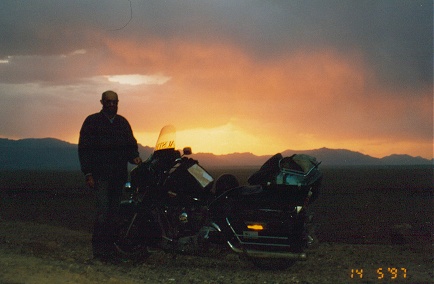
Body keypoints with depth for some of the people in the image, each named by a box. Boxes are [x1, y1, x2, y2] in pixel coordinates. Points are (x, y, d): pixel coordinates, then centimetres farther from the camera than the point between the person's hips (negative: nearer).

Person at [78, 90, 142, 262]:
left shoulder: (123, 123, 17)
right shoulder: (92, 121, 3)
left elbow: (131, 144, 20)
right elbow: (84, 149, -1)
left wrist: (134, 157, -3)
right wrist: (88, 173, -9)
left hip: (119, 175, 4)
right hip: (100, 175, -4)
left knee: (114, 212, 3)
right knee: (104, 211, -13)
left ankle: (109, 248, 7)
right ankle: (99, 249, -9)